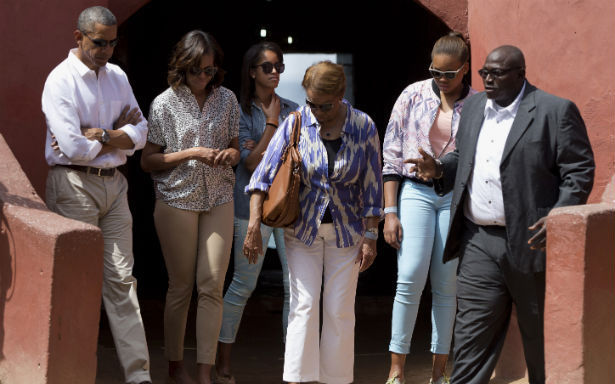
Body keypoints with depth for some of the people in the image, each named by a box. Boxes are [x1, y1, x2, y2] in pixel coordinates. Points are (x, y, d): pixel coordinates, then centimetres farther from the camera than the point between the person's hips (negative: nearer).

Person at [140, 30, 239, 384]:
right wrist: (191, 153, -16)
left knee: (212, 285, -4)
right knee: (181, 286, 4)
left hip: (218, 201, 2)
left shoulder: (227, 99, 5)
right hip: (177, 200, -2)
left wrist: (230, 154, -9)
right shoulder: (165, 103, -4)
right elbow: (148, 161, -3)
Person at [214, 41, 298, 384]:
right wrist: (271, 125, -10)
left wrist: (263, 150, -7)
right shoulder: (242, 112, -1)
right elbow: (252, 163, -10)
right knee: (243, 285, -1)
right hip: (254, 204, -4)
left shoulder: (293, 111, 11)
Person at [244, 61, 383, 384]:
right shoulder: (295, 123, -9)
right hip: (302, 228, -1)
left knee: (340, 310, 2)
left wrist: (371, 237, -2)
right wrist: (254, 226, -15)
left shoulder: (363, 127, -7)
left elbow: (371, 187, -1)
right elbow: (264, 175, -8)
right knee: (304, 305, -7)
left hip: (345, 230, 1)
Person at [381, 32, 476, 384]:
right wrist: (390, 211, -2)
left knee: (447, 286, 3)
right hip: (415, 192, -1)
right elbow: (392, 154, 3)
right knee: (410, 279, -11)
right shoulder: (414, 96, 2)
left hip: (456, 197, 1)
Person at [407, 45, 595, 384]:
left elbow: (579, 171, -8)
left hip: (532, 242, -5)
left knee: (541, 340, 8)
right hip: (479, 244, 5)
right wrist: (439, 170, 4)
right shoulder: (473, 107, 13)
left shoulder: (556, 111, -6)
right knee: (471, 334, 1)